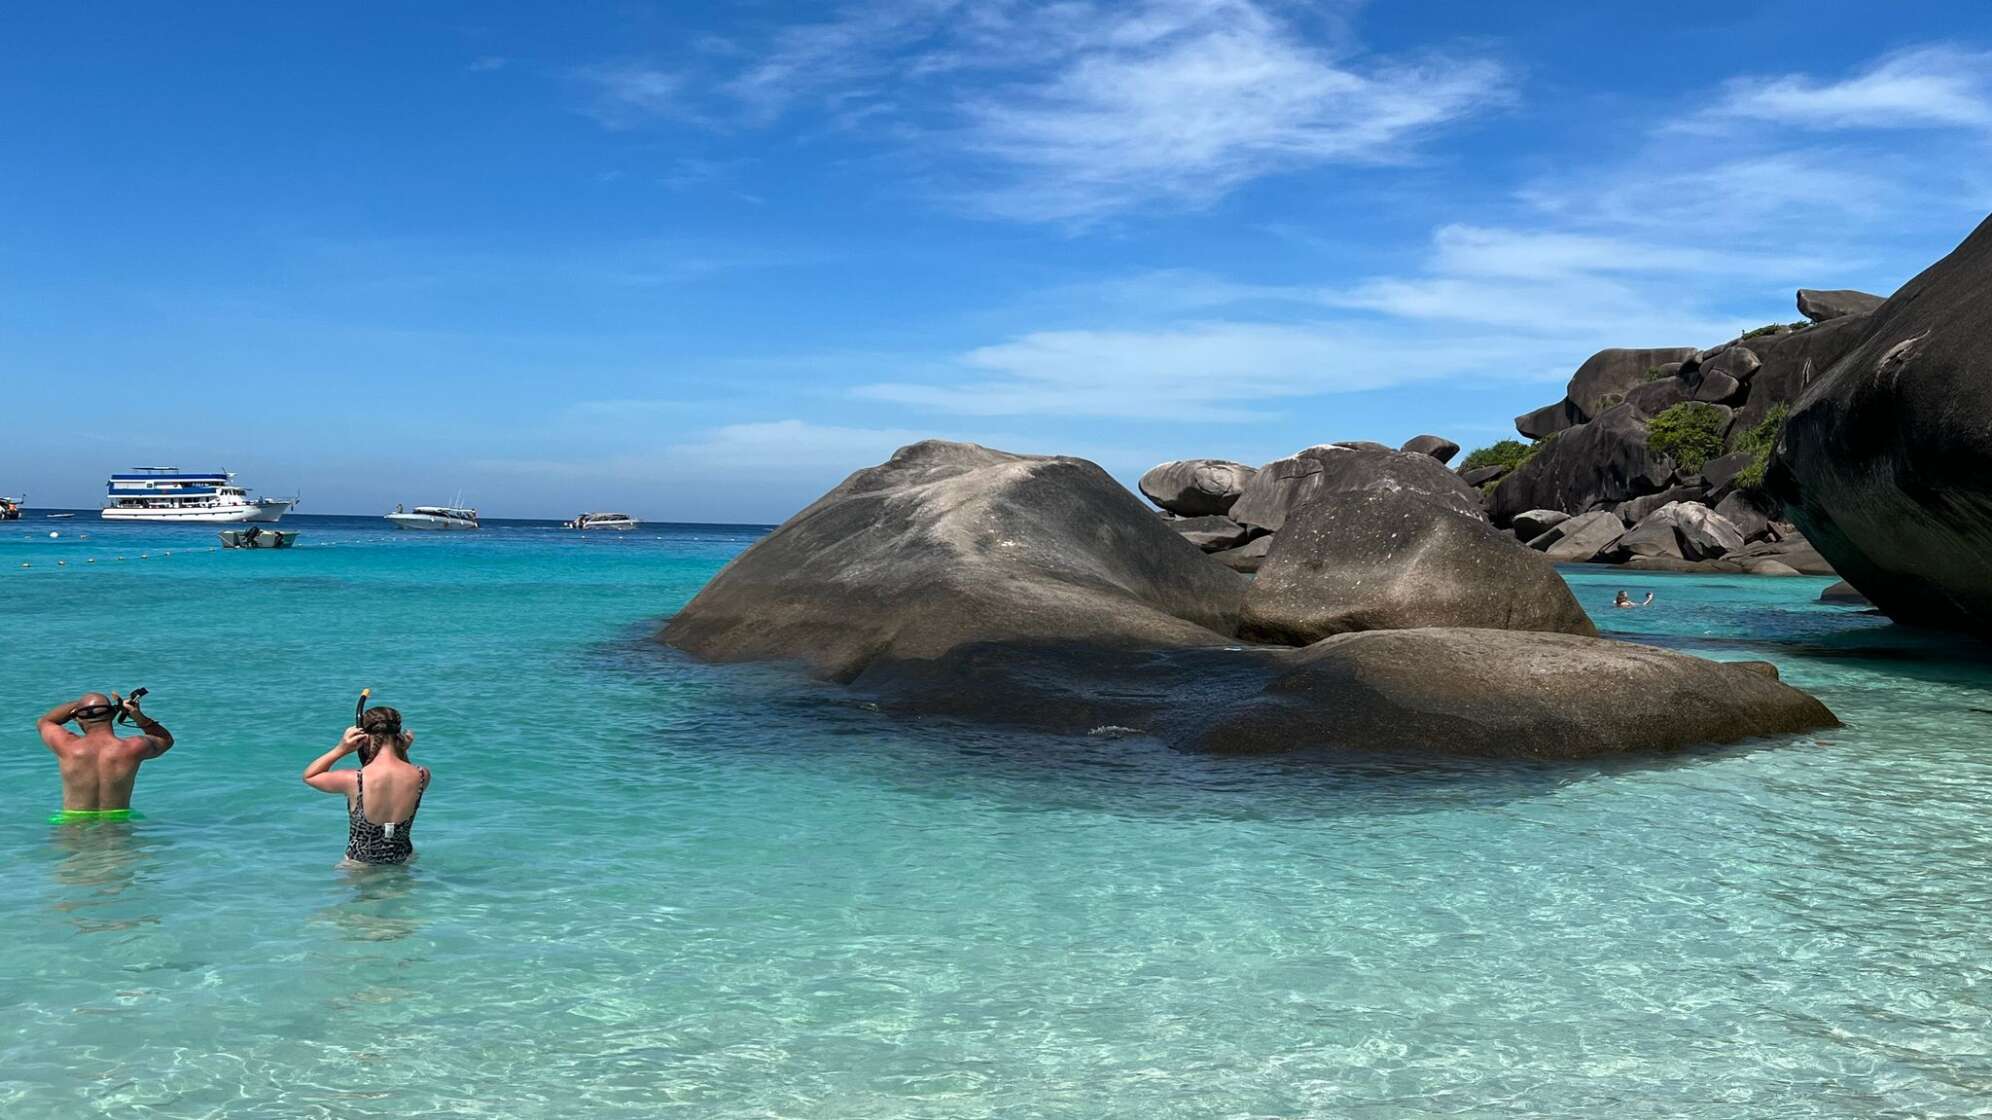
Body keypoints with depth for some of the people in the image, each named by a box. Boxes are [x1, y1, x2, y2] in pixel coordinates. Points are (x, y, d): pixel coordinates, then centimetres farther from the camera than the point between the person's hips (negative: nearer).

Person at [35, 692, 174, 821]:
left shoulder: (68, 748, -10)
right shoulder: (132, 749, -11)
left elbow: (43, 722, 14)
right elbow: (166, 740, 13)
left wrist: (79, 703, 6)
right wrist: (139, 717, -2)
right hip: (118, 825, 0)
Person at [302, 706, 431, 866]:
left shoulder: (354, 780, -24)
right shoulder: (422, 776, -16)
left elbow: (309, 776, -4)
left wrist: (340, 749, -13)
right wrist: (403, 752, -2)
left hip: (359, 864, -2)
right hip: (403, 861, 2)